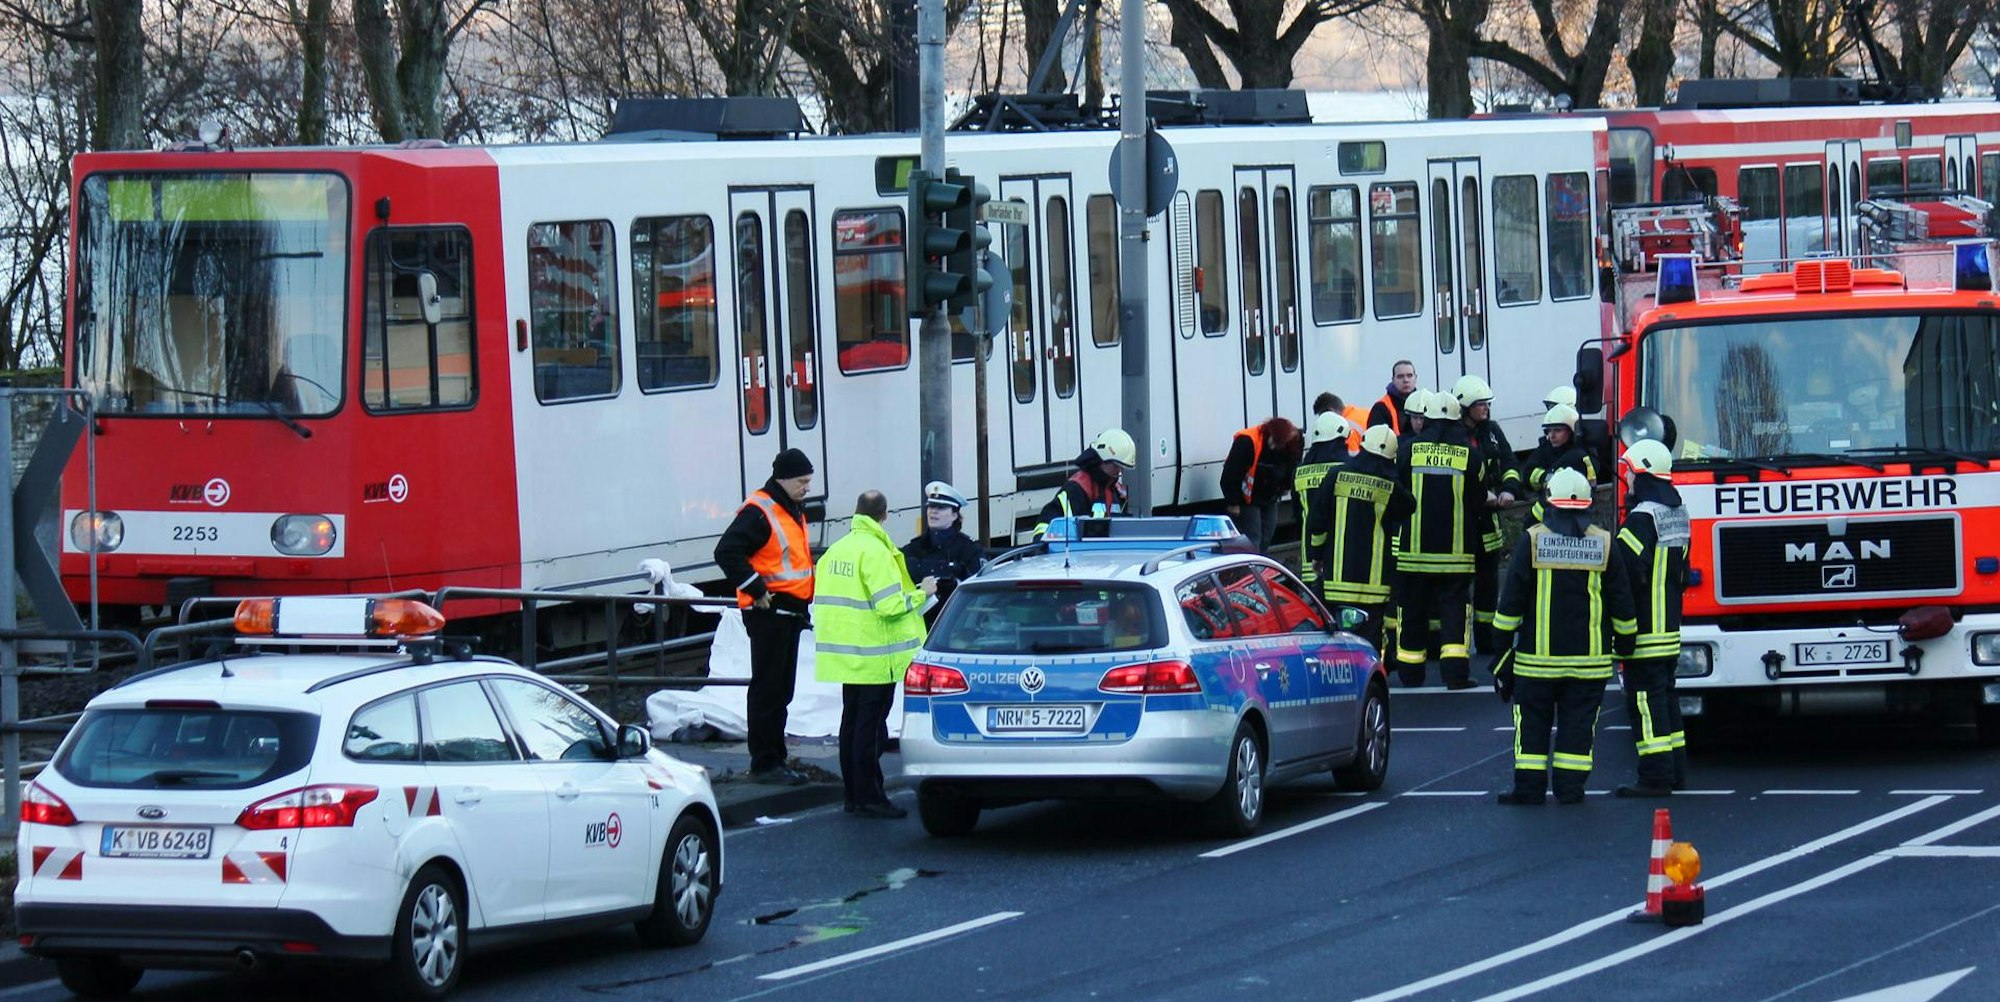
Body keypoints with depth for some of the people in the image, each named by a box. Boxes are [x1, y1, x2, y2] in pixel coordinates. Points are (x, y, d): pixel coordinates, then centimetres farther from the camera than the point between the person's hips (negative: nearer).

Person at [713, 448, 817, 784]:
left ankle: (774, 761, 20)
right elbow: (727, 552, -23)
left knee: (782, 691, 14)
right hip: (768, 612, -10)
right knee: (767, 688, -6)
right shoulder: (758, 512, -15)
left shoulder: (793, 511, 16)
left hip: (791, 613, 10)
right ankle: (764, 763, -3)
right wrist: (756, 589, -21)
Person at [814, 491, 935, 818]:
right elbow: (891, 605, -22)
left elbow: (825, 598, 15)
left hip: (845, 653, 8)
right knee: (870, 726, -5)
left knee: (851, 721, 14)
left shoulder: (836, 550, 10)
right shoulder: (875, 552, -16)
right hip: (874, 657, -8)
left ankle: (853, 794, 19)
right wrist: (921, 593, -7)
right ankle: (868, 798, -5)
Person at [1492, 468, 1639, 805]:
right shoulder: (1604, 544, 0)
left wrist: (1503, 641, 5)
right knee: (1577, 723, 6)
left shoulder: (1532, 541, -5)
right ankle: (1570, 786, 3)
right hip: (1589, 657, 1)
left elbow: (1511, 600, -3)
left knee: (1533, 723, 6)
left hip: (1538, 654, -1)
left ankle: (1529, 786, 4)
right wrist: (1624, 643, 17)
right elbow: (1622, 603, 5)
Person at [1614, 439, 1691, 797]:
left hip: (1644, 629, -9)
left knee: (1645, 699, -7)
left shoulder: (1642, 517, -17)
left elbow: (1628, 570, -22)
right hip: (1670, 627, 9)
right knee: (1666, 696, 16)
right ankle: (1675, 771, 19)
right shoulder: (1677, 513, 12)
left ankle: (1655, 777, -9)